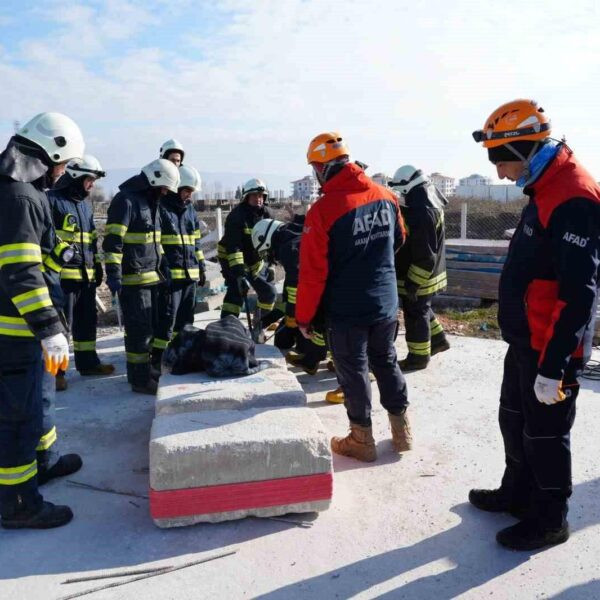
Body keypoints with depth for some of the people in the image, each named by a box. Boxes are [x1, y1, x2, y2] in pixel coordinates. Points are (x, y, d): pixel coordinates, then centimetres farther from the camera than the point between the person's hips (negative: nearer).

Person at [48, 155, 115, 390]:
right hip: (63, 274, -8)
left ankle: (87, 362, 28)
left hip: (86, 274, 8)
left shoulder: (85, 205, 20)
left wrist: (97, 265, 22)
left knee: (87, 320, 15)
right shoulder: (52, 200, -7)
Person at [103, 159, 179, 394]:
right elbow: (112, 241, -18)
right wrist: (113, 273, -22)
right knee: (139, 329, -5)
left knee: (149, 326, 14)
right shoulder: (125, 200, -13)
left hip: (150, 276, 9)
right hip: (132, 278, -9)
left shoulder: (151, 202, 17)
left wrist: (163, 266, 24)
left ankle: (143, 369, 27)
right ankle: (140, 379, 4)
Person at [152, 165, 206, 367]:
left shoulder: (189, 209, 18)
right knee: (167, 316, -8)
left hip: (190, 273, 7)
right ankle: (157, 356, 1)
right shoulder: (161, 207, -6)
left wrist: (201, 267, 20)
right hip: (169, 273, -7)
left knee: (186, 316, 12)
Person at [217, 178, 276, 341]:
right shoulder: (237, 216, -22)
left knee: (269, 293, 4)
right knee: (236, 293, -21)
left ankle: (259, 325, 23)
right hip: (234, 261, -6)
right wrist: (239, 272, -39)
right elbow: (233, 247, -31)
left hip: (256, 262, 6)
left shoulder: (265, 214, -3)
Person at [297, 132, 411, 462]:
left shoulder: (323, 210, -19)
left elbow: (313, 272, -18)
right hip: (386, 302, 6)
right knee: (386, 362, 20)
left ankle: (362, 440, 22)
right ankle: (401, 430, 31)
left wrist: (303, 316, -6)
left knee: (353, 372, 9)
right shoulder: (386, 196, 0)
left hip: (346, 310, -6)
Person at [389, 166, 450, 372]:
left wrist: (413, 282, -22)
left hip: (419, 278, -10)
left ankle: (419, 356, 16)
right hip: (423, 276, 10)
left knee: (415, 315, 3)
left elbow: (425, 256, -27)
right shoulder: (426, 205, 8)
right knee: (422, 310, 24)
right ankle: (438, 339, 39)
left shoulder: (423, 214, -27)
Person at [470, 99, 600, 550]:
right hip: (527, 341, 10)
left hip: (551, 349, -9)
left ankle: (550, 519, 27)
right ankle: (519, 493, 40)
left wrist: (552, 366, -24)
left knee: (545, 434, 7)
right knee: (514, 420, 21)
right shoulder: (545, 190, 10)